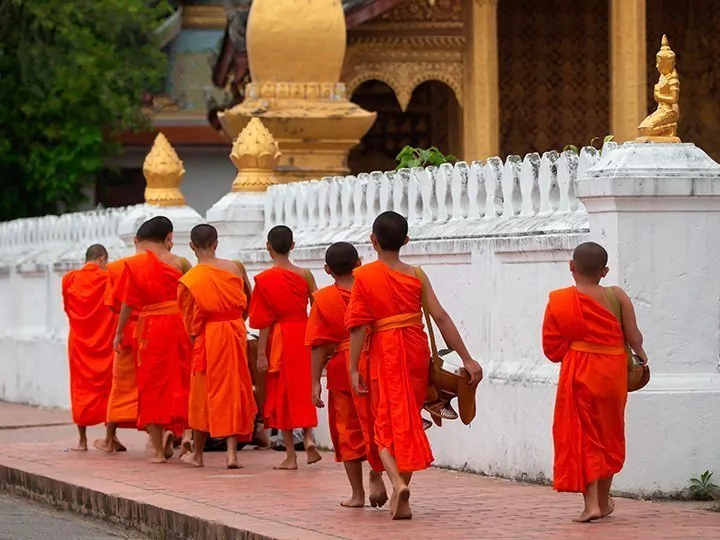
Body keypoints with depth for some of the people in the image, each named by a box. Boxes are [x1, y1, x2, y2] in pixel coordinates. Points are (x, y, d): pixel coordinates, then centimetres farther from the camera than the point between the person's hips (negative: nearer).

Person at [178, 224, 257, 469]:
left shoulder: (189, 280, -9)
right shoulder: (233, 268, -3)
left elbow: (189, 317, -3)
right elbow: (244, 303, 7)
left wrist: (193, 336, 14)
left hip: (208, 336, -2)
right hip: (236, 332, 2)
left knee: (204, 393, 9)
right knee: (233, 389, 5)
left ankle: (198, 453, 20)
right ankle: (232, 451, -4)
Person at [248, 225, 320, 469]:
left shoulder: (264, 279, -8)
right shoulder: (304, 275, -2)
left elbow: (264, 320, -9)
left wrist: (261, 352, -5)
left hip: (279, 339, -3)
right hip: (303, 335, 3)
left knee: (281, 393, 5)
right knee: (303, 388, 17)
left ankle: (291, 455, 5)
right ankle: (308, 436, -6)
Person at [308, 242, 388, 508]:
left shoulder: (323, 299, -6)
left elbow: (320, 344, -7)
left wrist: (316, 381, -4)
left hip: (342, 371, -1)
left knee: (348, 429, 8)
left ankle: (357, 493, 10)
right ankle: (376, 473, -11)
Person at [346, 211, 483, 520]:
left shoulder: (364, 276, -5)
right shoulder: (416, 275, 0)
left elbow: (359, 326, -9)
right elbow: (440, 317, -4)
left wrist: (354, 369, -5)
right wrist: (467, 359, -2)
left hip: (384, 352, -2)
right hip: (416, 349, 2)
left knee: (387, 424, 5)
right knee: (410, 420, 14)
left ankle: (397, 482, -21)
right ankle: (401, 500, 15)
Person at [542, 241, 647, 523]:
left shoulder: (560, 301, -7)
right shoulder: (616, 295, -5)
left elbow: (552, 348, -4)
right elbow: (634, 337, -5)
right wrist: (639, 352, 17)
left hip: (580, 375, -3)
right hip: (613, 373, 3)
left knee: (582, 437, 2)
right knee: (607, 436, 17)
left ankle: (591, 503, -11)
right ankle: (604, 501, 28)